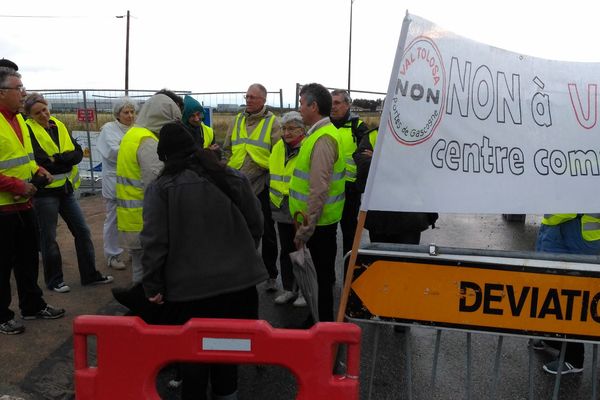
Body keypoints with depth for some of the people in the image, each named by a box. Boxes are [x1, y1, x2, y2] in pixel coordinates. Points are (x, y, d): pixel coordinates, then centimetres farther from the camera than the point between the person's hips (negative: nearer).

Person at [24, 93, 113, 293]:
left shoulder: (59, 126, 9)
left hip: (66, 188, 6)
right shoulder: (28, 130, -7)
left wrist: (57, 159, -17)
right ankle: (54, 280, 21)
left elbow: (78, 153, -2)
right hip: (45, 191, -6)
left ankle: (90, 274, 20)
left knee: (82, 230, 9)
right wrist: (66, 160, -13)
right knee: (48, 237, 6)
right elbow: (37, 160, -21)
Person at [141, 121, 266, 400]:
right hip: (237, 277, 4)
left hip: (189, 284, -3)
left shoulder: (161, 188, -8)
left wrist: (153, 285, 1)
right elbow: (255, 225, 10)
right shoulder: (233, 177, 3)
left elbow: (154, 242, -11)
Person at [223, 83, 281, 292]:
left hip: (261, 185, -4)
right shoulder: (238, 120, 12)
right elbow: (227, 149, 18)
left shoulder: (272, 122, -3)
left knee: (267, 233, 6)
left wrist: (272, 176, -12)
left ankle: (270, 274, 19)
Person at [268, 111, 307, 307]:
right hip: (282, 209, 7)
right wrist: (275, 198, 19)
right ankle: (288, 288, 28)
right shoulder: (277, 148, 10)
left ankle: (304, 290, 20)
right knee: (285, 250, 15)